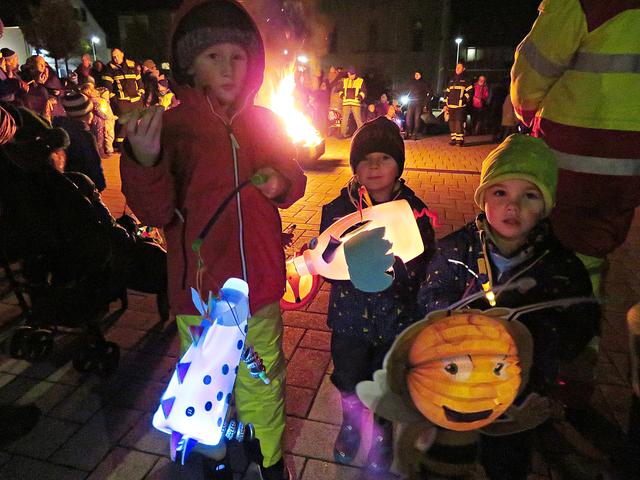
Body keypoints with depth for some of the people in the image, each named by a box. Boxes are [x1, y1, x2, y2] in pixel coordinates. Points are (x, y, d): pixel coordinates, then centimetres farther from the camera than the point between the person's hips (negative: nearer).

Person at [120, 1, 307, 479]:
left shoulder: (265, 121, 1)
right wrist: (145, 161, -33)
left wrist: (280, 184, -10)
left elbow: (294, 181, 13)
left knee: (263, 382, 18)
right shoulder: (172, 125, -8)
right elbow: (157, 214, -15)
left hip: (260, 285, 2)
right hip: (202, 290, -2)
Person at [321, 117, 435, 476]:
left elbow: (423, 269, -11)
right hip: (349, 317, 1)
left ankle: (382, 433, 53)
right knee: (349, 383, 22)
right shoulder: (337, 209, -11)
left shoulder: (415, 210, -13)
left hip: (395, 319, 0)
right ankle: (351, 424, 56)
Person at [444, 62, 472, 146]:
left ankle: (460, 139, -10)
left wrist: (464, 100, -14)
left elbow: (469, 92, -2)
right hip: (451, 106, 6)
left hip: (460, 106, -5)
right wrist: (445, 104, 13)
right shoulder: (452, 81, 22)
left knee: (459, 123, -12)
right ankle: (453, 138, 14)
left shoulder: (466, 81, 6)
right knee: (452, 123, 6)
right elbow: (447, 93, 21)